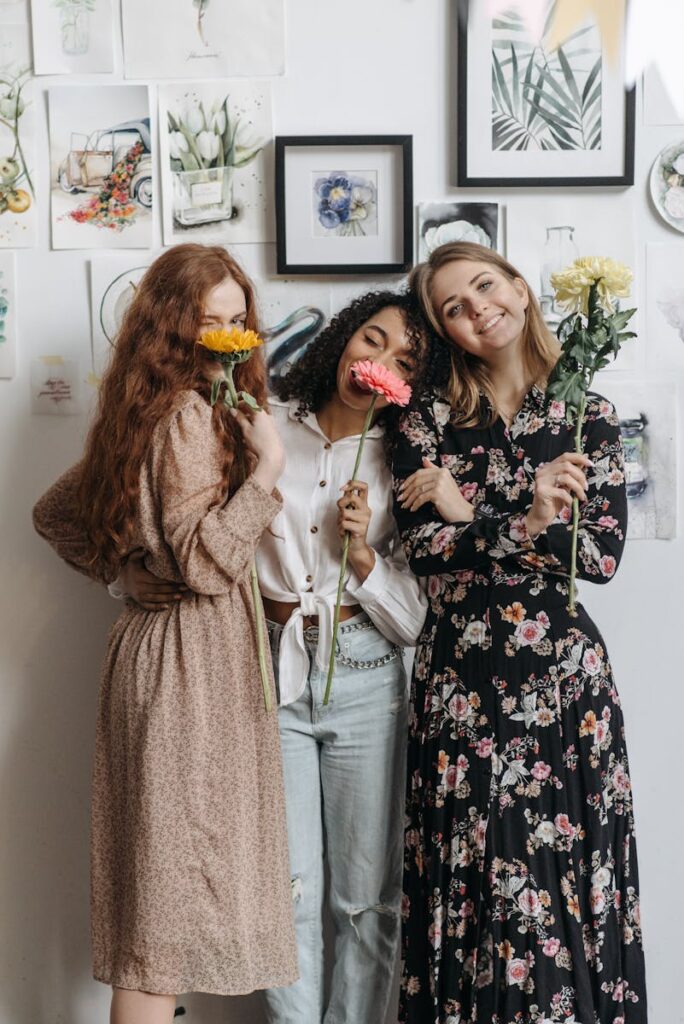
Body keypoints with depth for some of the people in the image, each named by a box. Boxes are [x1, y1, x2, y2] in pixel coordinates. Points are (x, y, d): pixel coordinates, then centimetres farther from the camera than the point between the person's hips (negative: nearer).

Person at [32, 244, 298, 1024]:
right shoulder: (189, 414, -14)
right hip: (193, 660, -10)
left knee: (161, 873, 16)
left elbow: (55, 513, 20)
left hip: (157, 640, 10)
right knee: (178, 875, -3)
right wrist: (266, 468, -21)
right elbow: (206, 563, -21)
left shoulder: (143, 412, 13)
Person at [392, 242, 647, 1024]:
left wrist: (468, 515, -9)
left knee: (564, 871, 4)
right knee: (473, 873, 5)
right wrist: (525, 521, -18)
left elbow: (604, 554, -7)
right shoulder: (428, 421, 4)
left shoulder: (587, 417, 4)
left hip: (565, 674, 0)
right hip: (459, 678, 0)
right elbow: (420, 549, -8)